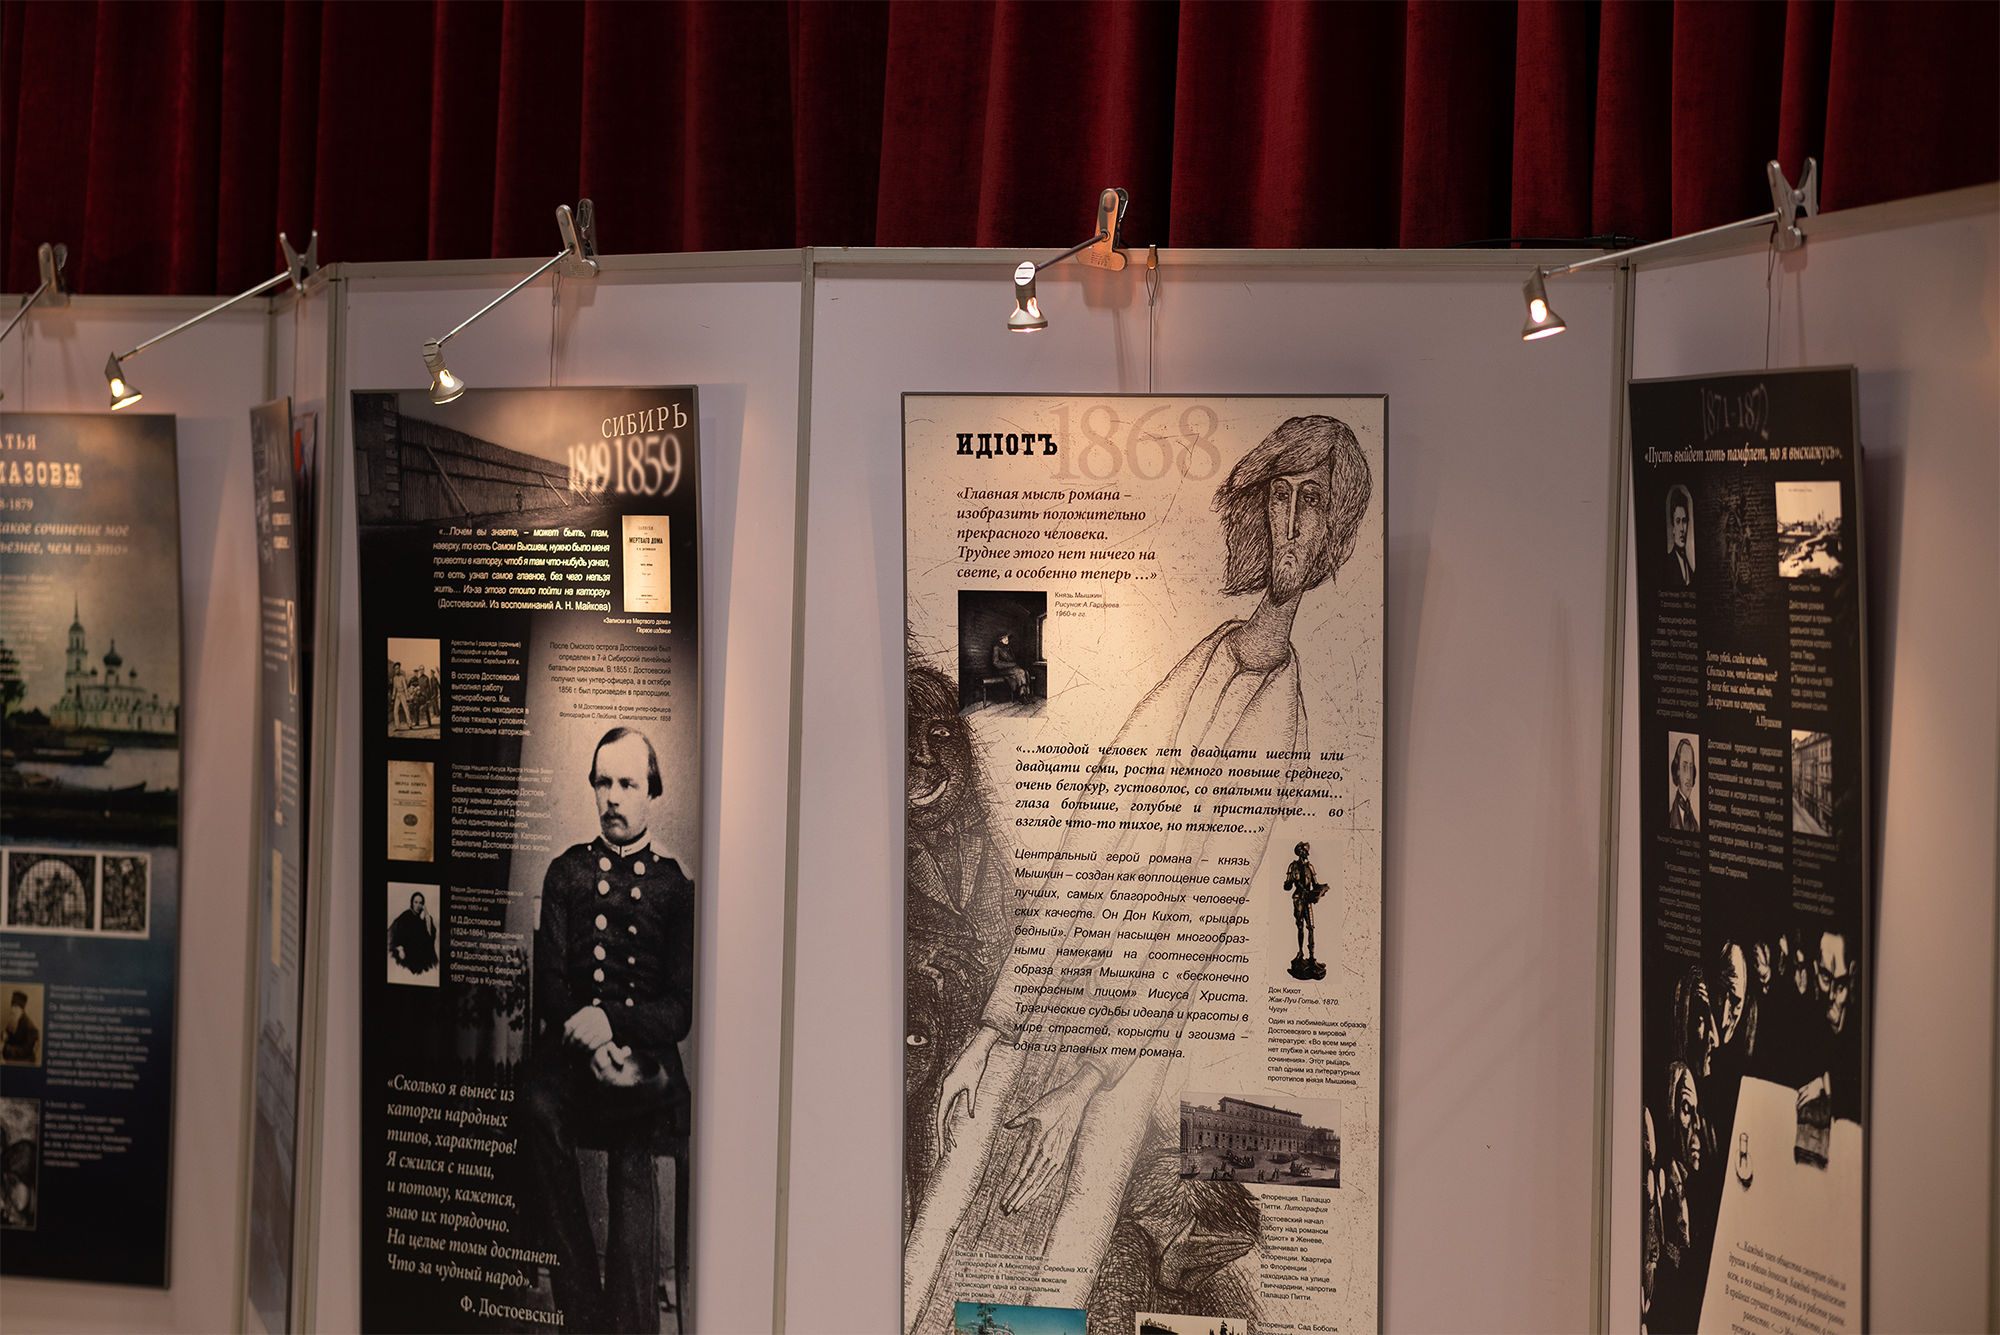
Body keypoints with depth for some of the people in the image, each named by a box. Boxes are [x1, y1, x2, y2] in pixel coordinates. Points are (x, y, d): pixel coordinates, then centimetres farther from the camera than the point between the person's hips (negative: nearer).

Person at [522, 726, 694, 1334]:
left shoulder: (676, 885, 10)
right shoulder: (566, 872, 17)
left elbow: (683, 1007, 3)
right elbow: (548, 981, 8)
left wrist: (611, 1021, -16)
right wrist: (590, 1044, -11)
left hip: (646, 1049, -1)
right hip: (572, 1045, 1)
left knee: (631, 1147, -33)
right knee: (539, 1107, -33)